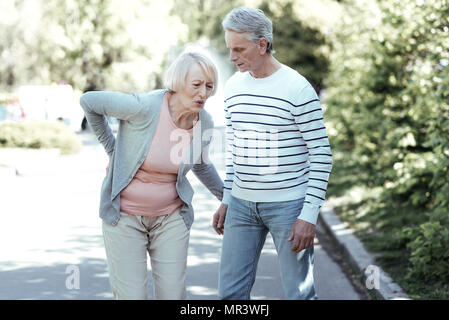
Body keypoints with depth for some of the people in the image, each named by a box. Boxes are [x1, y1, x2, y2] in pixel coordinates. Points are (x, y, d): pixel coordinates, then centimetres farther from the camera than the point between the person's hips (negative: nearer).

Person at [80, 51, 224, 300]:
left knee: (173, 295, 3)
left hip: (170, 217, 4)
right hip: (124, 215, -4)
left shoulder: (204, 124, -6)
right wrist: (112, 148, -3)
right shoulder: (144, 107, -23)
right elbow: (88, 101, -10)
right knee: (132, 296, -4)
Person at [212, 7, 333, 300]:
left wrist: (309, 215, -15)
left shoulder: (298, 89, -14)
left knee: (299, 293, 1)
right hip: (242, 204, 6)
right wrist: (227, 200, 15)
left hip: (289, 205, -6)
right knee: (231, 292, 7)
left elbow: (322, 155, -12)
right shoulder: (234, 86, 6)